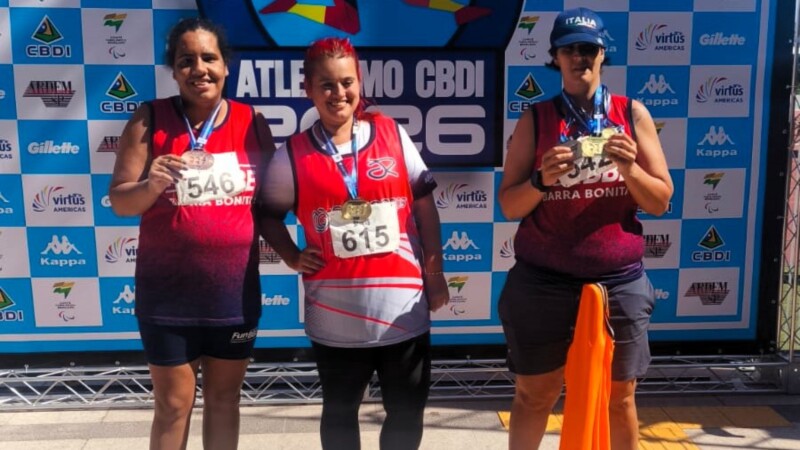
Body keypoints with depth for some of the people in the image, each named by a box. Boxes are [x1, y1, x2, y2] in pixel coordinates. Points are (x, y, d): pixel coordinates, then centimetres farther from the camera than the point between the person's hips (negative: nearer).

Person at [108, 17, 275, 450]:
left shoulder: (253, 122, -1)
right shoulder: (150, 119, -6)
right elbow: (119, 201, -5)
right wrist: (152, 185, -25)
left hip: (235, 292, 2)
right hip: (168, 295, -2)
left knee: (224, 398, 17)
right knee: (173, 404, 11)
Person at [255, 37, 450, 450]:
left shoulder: (393, 134, -1)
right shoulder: (292, 155, -3)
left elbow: (424, 206, 4)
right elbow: (268, 214, 10)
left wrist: (434, 272, 3)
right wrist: (293, 258, -4)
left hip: (403, 307, 1)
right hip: (336, 315, 0)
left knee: (407, 410, 15)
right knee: (339, 411, 18)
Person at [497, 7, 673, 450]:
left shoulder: (633, 114, 2)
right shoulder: (535, 119, -1)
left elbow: (661, 201, 1)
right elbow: (508, 205, -2)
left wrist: (630, 169, -17)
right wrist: (542, 180, -21)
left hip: (619, 283, 1)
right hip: (542, 283, -1)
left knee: (619, 398, 15)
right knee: (534, 396, 12)